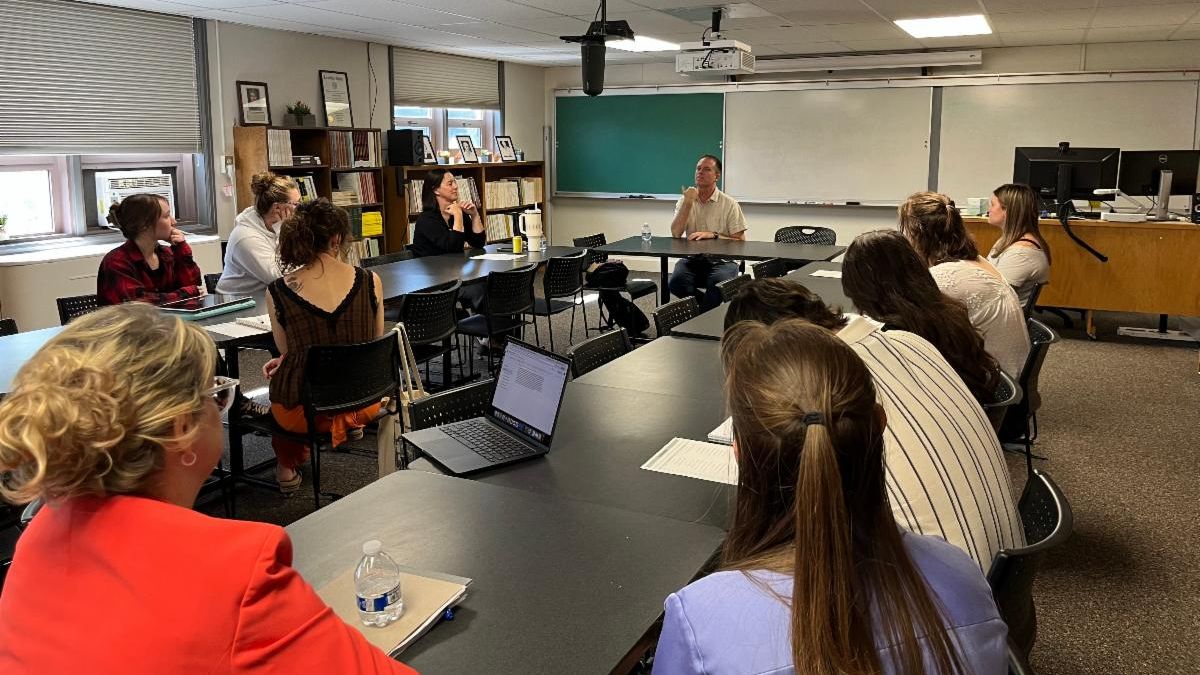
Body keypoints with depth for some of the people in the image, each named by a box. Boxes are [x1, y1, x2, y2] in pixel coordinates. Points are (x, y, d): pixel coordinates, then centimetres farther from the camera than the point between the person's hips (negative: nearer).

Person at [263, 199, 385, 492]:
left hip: (302, 412, -1)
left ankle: (288, 463, 42)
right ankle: (352, 424, 45)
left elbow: (285, 349, 4)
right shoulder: (370, 281, -12)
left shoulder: (278, 292, -14)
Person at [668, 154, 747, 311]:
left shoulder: (730, 204, 0)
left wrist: (712, 235, -16)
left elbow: (740, 241, -3)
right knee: (675, 283, -28)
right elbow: (676, 233, -6)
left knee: (717, 282, -36)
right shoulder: (685, 200, 9)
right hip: (692, 259, 3)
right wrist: (688, 203, -13)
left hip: (721, 260, -2)